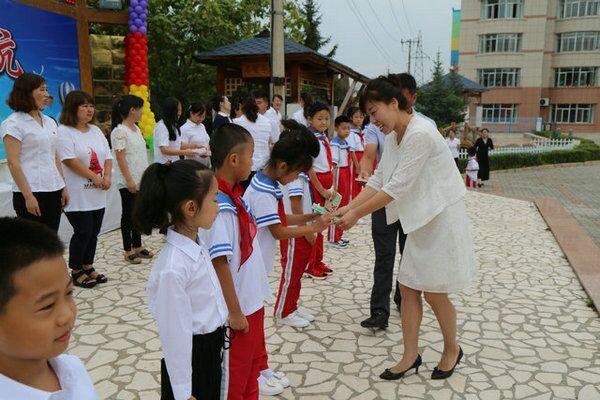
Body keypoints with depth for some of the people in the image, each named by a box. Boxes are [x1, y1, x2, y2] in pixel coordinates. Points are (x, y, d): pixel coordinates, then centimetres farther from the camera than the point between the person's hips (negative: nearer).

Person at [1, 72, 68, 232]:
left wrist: (63, 186, 10)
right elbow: (13, 163, -12)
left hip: (54, 190, 6)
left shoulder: (49, 122, 13)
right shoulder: (14, 123, -7)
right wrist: (28, 196, -16)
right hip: (31, 193, -6)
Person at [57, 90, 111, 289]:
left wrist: (107, 177, -4)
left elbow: (108, 156, 12)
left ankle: (88, 267, 25)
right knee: (83, 232, -3)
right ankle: (76, 272, 13)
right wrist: (95, 178, -15)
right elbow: (71, 161, -18)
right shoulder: (64, 131, -9)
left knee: (93, 232, 11)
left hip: (98, 194, 7)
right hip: (78, 196, -7)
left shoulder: (96, 130, 14)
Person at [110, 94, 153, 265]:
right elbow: (120, 158, -17)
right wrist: (129, 181, -20)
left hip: (141, 180, 8)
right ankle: (128, 251, 12)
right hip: (128, 182, -8)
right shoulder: (120, 131, -13)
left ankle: (137, 246, 24)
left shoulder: (136, 128, 12)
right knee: (128, 214, 2)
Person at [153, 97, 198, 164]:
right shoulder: (161, 127, -14)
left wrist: (195, 145, 11)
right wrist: (184, 152, -27)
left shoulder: (174, 126, 14)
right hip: (164, 164, -8)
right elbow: (164, 150, -22)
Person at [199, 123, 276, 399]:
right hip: (238, 309, -9)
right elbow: (219, 263, -25)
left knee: (251, 368, 25)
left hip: (252, 302, 9)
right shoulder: (219, 207, -25)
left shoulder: (234, 196, 4)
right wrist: (235, 312, -19)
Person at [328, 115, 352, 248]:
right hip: (339, 175, -9)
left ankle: (339, 236, 26)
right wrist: (334, 183, -24)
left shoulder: (346, 143, 10)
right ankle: (333, 238, 10)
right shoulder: (335, 143, -16)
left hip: (347, 175, 9)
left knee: (344, 206, 14)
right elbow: (333, 165, -20)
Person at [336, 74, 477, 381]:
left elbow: (397, 187, -25)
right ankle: (410, 356, 24)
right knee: (408, 287, 10)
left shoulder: (420, 134, -25)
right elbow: (378, 180, 4)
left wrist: (358, 213, -20)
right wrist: (349, 206, -6)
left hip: (442, 218, -8)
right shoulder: (393, 135, 5)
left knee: (434, 293, 5)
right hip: (419, 220, 9)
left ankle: (452, 349, 31)